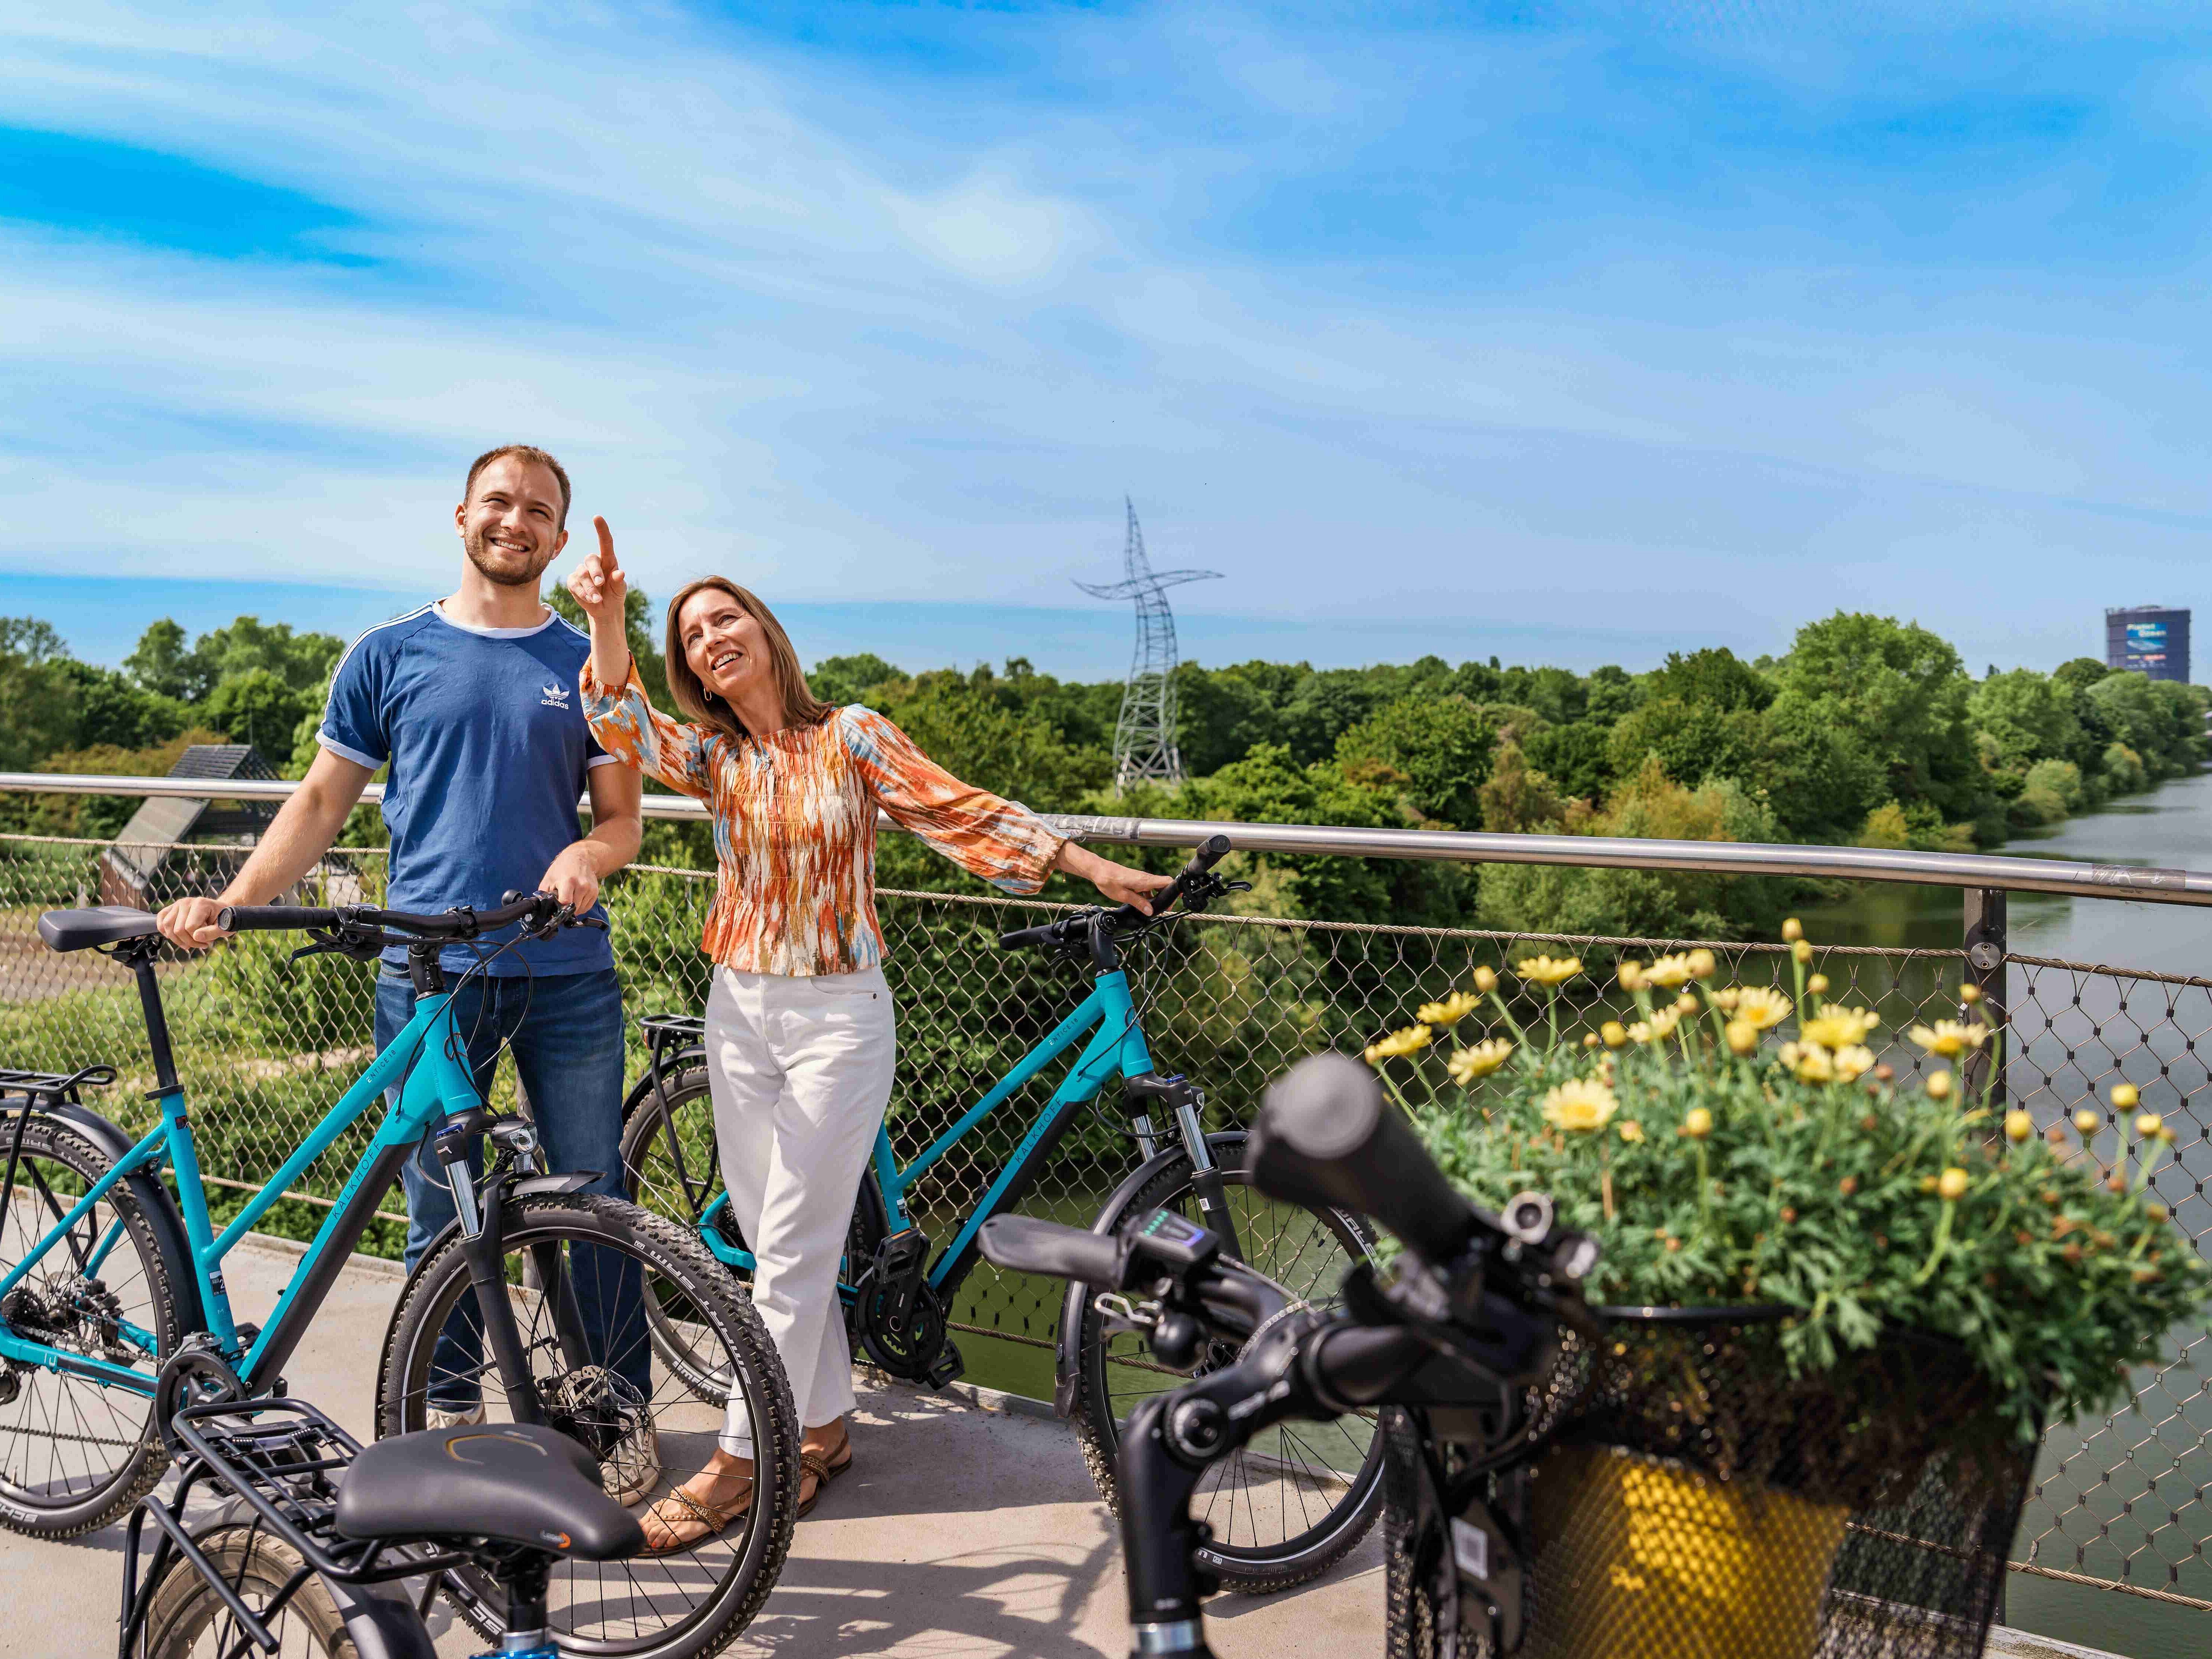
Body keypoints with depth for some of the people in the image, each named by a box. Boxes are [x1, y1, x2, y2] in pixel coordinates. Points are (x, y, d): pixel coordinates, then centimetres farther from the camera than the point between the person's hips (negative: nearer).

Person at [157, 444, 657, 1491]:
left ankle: (623, 1413, 20)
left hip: (566, 978, 0)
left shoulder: (587, 666, 8)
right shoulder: (389, 655, 7)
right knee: (440, 1219, 8)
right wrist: (227, 904, -5)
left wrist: (590, 852, -16)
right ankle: (451, 1415, 24)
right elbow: (323, 801, 8)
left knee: (595, 1205, 5)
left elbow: (624, 816, 7)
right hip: (429, 976, 0)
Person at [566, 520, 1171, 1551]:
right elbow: (626, 727, -13)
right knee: (778, 1241, 11)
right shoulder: (714, 757, 6)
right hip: (740, 1011, 4)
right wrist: (607, 618, -32)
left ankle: (740, 1463, 7)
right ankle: (822, 1429, 25)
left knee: (793, 1250, -2)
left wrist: (1096, 869, -10)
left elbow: (959, 811, -5)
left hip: (838, 1016, -4)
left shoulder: (851, 735, -3)